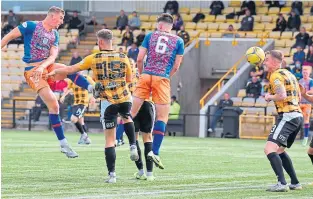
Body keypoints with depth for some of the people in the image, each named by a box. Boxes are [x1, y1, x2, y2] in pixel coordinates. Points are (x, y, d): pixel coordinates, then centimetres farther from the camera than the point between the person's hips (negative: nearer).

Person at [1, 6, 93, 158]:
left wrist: (42, 66, -20)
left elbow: (53, 56, 0)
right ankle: (63, 143, -8)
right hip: (32, 70, -6)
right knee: (53, 105, -12)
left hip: (47, 66, 6)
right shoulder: (31, 26, -7)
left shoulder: (55, 35, 10)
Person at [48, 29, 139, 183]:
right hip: (125, 99, 2)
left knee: (109, 140, 2)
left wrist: (55, 72, 19)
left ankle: (112, 174, -2)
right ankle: (133, 147, 19)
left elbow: (71, 69, 4)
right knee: (126, 117, 37)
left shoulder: (93, 59, -3)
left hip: (108, 102, -2)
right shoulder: (123, 58, 2)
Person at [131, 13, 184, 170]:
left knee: (131, 112, 3)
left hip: (146, 76, 1)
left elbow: (139, 59, 7)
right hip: (162, 78, -1)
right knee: (162, 116, 3)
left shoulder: (150, 36, 11)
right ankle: (155, 151, -5)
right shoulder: (178, 41, 10)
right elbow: (176, 66, 9)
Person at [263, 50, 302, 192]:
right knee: (279, 150, 24)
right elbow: (298, 97, 26)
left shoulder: (276, 75, -9)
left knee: (269, 149, -19)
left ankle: (282, 184, -31)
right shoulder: (289, 74, 20)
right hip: (298, 116, 10)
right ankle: (295, 183, 25)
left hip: (287, 116, -10)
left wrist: (269, 97, -5)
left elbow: (282, 95, -23)